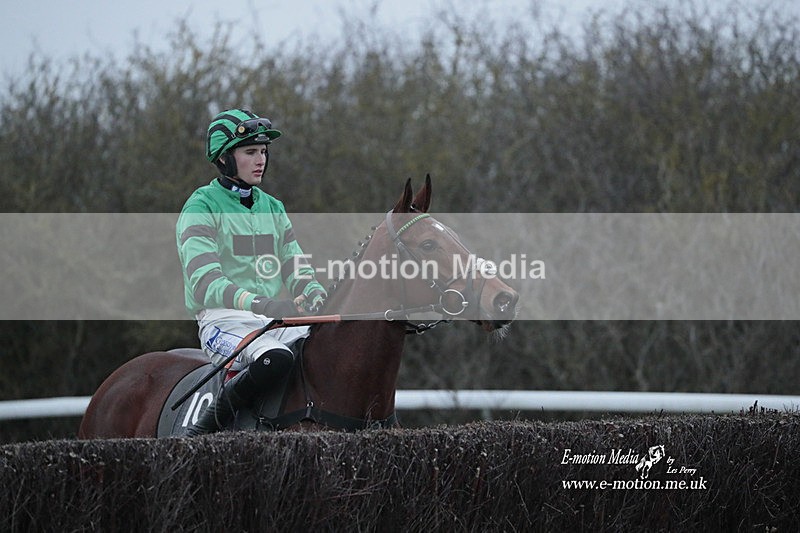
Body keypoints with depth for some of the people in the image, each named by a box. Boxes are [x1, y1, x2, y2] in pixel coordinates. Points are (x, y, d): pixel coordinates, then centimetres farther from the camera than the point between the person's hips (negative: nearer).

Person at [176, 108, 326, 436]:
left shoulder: (273, 209, 19)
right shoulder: (202, 208, -3)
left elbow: (296, 270, 17)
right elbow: (206, 283, -16)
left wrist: (315, 296, -8)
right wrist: (262, 304, -31)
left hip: (276, 318, 6)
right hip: (223, 320, -6)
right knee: (277, 358, -36)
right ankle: (212, 419, -16)